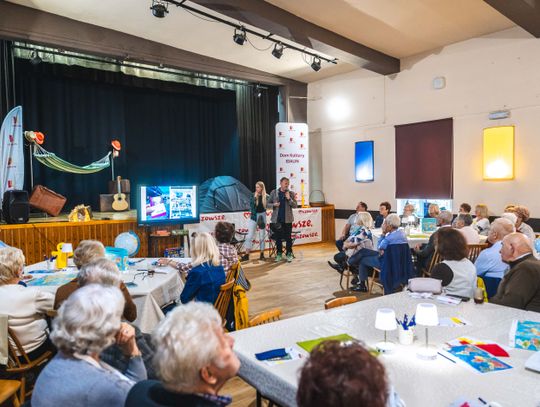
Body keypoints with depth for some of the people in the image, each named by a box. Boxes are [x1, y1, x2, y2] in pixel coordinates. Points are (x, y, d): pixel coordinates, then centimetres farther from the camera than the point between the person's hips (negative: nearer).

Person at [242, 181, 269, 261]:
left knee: (262, 236, 6)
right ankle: (246, 254, 0)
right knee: (250, 235, -3)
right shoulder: (253, 195, 1)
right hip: (254, 216, 1)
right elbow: (251, 205, -6)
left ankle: (262, 254, 17)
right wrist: (255, 197, -17)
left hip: (262, 216, -1)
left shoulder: (266, 196, -2)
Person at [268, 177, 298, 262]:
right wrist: (274, 205, -12)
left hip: (287, 219, -1)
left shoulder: (291, 193, 2)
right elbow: (268, 203, 7)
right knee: (278, 237, 8)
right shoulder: (274, 193, 3)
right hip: (277, 219, 1)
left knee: (288, 237, 3)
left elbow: (295, 205, -3)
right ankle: (279, 254, 19)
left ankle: (289, 254, 13)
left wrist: (289, 199, -16)